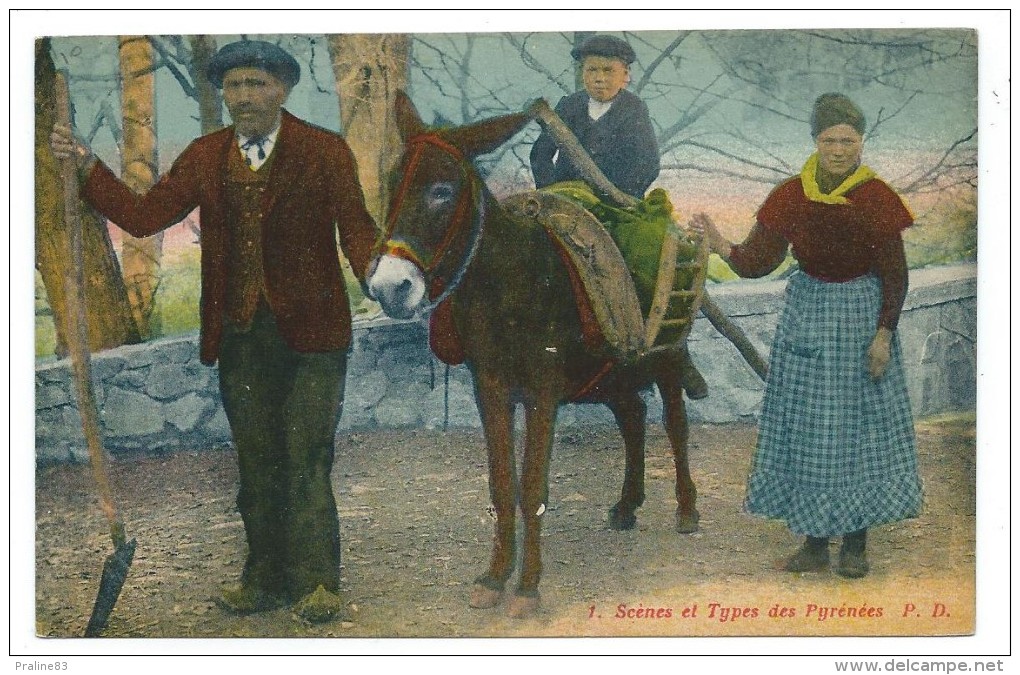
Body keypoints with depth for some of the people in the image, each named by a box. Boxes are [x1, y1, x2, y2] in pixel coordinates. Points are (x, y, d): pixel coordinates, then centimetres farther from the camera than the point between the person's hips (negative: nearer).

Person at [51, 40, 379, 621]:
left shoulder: (326, 152, -3)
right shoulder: (205, 158, 8)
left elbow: (356, 229, -11)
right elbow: (144, 216, 6)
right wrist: (88, 166, -3)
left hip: (310, 332, -4)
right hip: (239, 335, 4)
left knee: (306, 460, -3)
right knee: (256, 462, 13)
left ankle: (317, 583, 9)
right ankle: (266, 580, 24)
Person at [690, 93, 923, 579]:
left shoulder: (876, 199, -10)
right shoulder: (791, 197, -5)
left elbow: (895, 274, -5)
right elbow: (760, 260, -7)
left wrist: (884, 334, -11)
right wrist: (723, 248, -25)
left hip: (861, 315, -2)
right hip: (807, 315, 2)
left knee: (859, 424, 3)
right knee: (806, 427, 5)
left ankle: (856, 543, 16)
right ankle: (814, 542, 16)